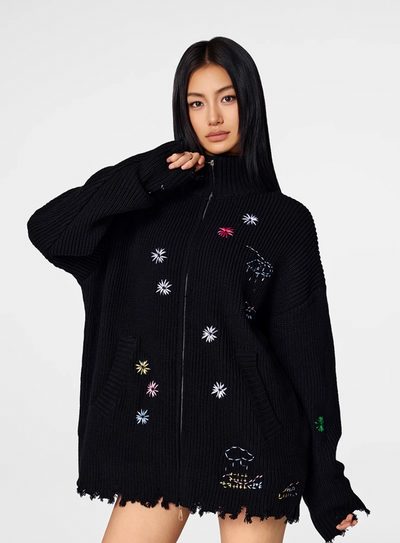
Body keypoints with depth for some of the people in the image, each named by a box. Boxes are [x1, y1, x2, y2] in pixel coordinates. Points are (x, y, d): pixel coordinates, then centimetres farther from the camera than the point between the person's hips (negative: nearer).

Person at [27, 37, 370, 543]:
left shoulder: (286, 220, 0)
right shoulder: (152, 202, 7)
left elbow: (307, 347, -1)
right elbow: (46, 230, -5)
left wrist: (326, 480, -2)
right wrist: (148, 174, -10)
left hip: (251, 436, -2)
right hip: (158, 425, 3)